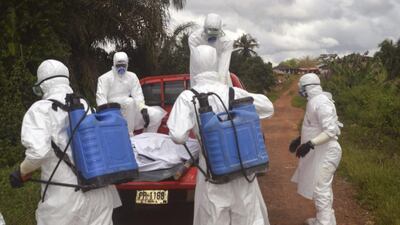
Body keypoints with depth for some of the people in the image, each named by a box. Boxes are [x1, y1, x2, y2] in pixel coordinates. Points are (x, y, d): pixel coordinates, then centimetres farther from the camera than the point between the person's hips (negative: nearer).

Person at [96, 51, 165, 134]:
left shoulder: (132, 77, 12)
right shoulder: (105, 78, 2)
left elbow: (138, 95, -1)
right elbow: (101, 97, -11)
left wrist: (143, 109, -20)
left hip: (131, 109, 4)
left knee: (156, 114, -13)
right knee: (130, 101, -35)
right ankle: (129, 135, -29)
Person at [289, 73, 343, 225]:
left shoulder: (321, 103, -21)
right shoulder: (316, 101, 9)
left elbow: (331, 131, -26)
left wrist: (309, 144, -31)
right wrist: (300, 140, 18)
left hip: (325, 153, -10)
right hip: (320, 152, 10)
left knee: (321, 190, -3)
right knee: (321, 188, 19)